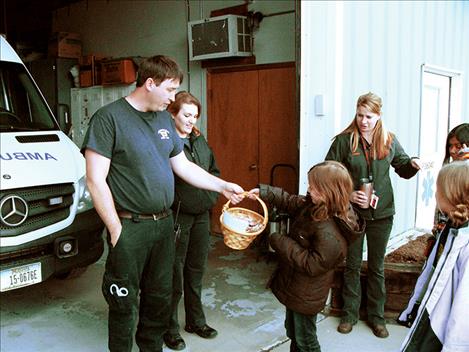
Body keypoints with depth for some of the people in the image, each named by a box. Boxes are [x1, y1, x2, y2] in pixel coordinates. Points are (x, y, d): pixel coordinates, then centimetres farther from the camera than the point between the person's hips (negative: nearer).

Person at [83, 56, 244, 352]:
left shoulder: (165, 120, 10)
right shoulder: (109, 117, -11)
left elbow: (184, 166, 17)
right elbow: (95, 180, -14)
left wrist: (223, 186, 13)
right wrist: (116, 229, -15)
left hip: (164, 224, 7)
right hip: (129, 227, -6)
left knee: (161, 296, 18)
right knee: (125, 303, 7)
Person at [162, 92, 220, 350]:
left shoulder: (200, 140, 12)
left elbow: (214, 171, 20)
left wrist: (212, 194, 6)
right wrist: (178, 201, -17)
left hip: (201, 215, 7)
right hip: (177, 216, -7)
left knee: (196, 270, 18)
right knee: (174, 274, 4)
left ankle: (195, 321, 35)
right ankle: (169, 328, 23)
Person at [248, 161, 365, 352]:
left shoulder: (330, 232, -34)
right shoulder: (313, 206, -7)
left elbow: (312, 265, -31)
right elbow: (290, 201, 7)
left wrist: (281, 242, -26)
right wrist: (262, 191, 1)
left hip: (306, 296, -9)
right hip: (296, 288, 9)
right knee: (293, 331, 28)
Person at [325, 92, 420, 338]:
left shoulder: (389, 141, 3)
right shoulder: (344, 140, -6)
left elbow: (403, 168, 13)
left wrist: (414, 165, -10)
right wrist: (348, 194, -18)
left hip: (382, 214, 2)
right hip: (352, 213, -2)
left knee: (377, 267, 13)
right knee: (352, 265, 12)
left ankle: (376, 316, 28)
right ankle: (350, 314, 27)